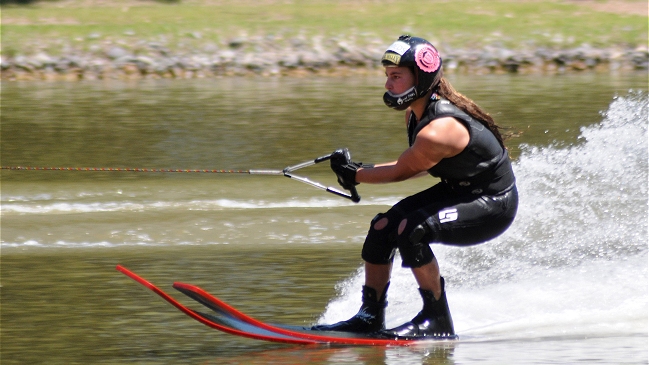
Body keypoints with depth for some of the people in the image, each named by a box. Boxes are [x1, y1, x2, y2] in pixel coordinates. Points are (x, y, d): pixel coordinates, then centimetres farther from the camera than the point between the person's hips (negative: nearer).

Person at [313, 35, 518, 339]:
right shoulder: (416, 113, -2)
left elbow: (402, 171, -15)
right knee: (383, 227, 3)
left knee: (411, 229, -27)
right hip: (456, 190, 10)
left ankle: (437, 320, -15)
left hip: (492, 206, -10)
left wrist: (355, 174, -2)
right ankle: (370, 315, 13)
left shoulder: (437, 131, -30)